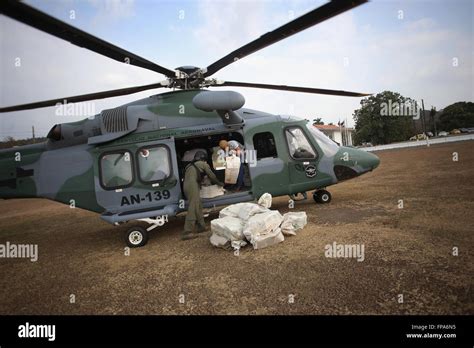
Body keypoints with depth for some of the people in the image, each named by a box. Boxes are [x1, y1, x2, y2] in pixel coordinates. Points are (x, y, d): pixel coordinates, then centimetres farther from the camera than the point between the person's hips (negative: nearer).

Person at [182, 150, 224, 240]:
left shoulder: (191, 165, 34)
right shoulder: (203, 164, 15)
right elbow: (212, 176, 18)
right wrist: (219, 183, 33)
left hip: (186, 185, 8)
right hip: (192, 185, -8)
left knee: (198, 205, 13)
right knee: (193, 207, -14)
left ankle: (201, 226, 16)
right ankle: (188, 232, -21)